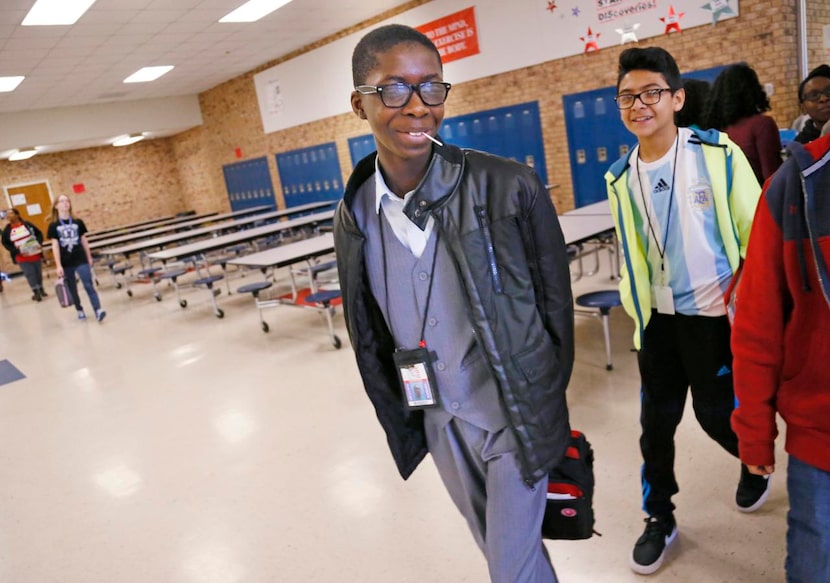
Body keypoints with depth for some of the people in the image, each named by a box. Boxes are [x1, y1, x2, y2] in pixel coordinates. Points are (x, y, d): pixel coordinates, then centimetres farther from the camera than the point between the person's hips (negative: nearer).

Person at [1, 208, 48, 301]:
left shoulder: (27, 224, -4)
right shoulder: (7, 229, -3)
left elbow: (39, 233, 3)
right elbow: (5, 243, 0)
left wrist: (39, 242, -16)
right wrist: (16, 250, -14)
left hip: (35, 254, 1)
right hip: (22, 258, 0)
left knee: (38, 272, 12)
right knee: (30, 274, 0)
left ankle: (41, 289, 32)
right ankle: (36, 292, 15)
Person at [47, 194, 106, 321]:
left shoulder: (78, 222, 3)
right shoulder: (53, 226, -2)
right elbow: (55, 246, -4)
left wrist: (89, 257, 15)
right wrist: (58, 265, -8)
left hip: (81, 260, 0)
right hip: (66, 263, 0)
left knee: (89, 285, -11)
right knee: (72, 288, 11)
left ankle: (98, 311, -18)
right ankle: (80, 311, 25)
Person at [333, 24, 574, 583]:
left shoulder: (509, 187, -17)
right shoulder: (355, 216, -5)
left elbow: (555, 306, -7)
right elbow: (369, 339, 6)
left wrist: (545, 406, -1)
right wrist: (402, 425, 10)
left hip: (515, 419, -4)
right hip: (440, 425, 4)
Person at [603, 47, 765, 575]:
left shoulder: (719, 154, -11)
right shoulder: (620, 178, 0)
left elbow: (757, 235, -7)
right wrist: (634, 306, 9)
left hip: (716, 312, -3)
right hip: (657, 316, 3)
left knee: (716, 412, 9)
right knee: (657, 420, 9)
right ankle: (659, 519, 29)